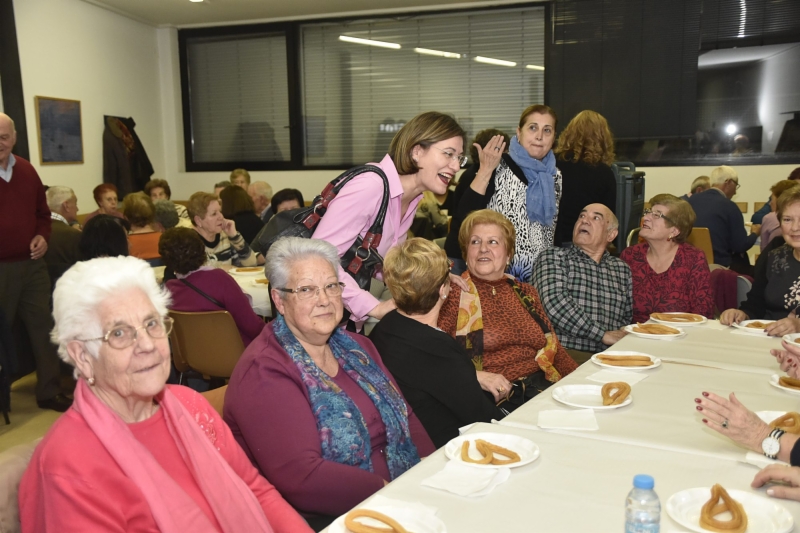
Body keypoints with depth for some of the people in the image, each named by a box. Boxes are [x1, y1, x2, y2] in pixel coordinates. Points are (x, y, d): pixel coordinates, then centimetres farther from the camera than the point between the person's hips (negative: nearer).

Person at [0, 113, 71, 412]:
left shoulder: (26, 170, 8)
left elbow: (42, 212, 18)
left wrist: (42, 236, -1)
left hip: (32, 264, 5)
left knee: (42, 326, 11)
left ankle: (49, 392, 23)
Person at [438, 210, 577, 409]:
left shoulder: (525, 294, 17)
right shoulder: (452, 295, 1)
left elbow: (554, 349, 19)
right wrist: (475, 376, -20)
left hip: (542, 388, 6)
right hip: (491, 399, -6)